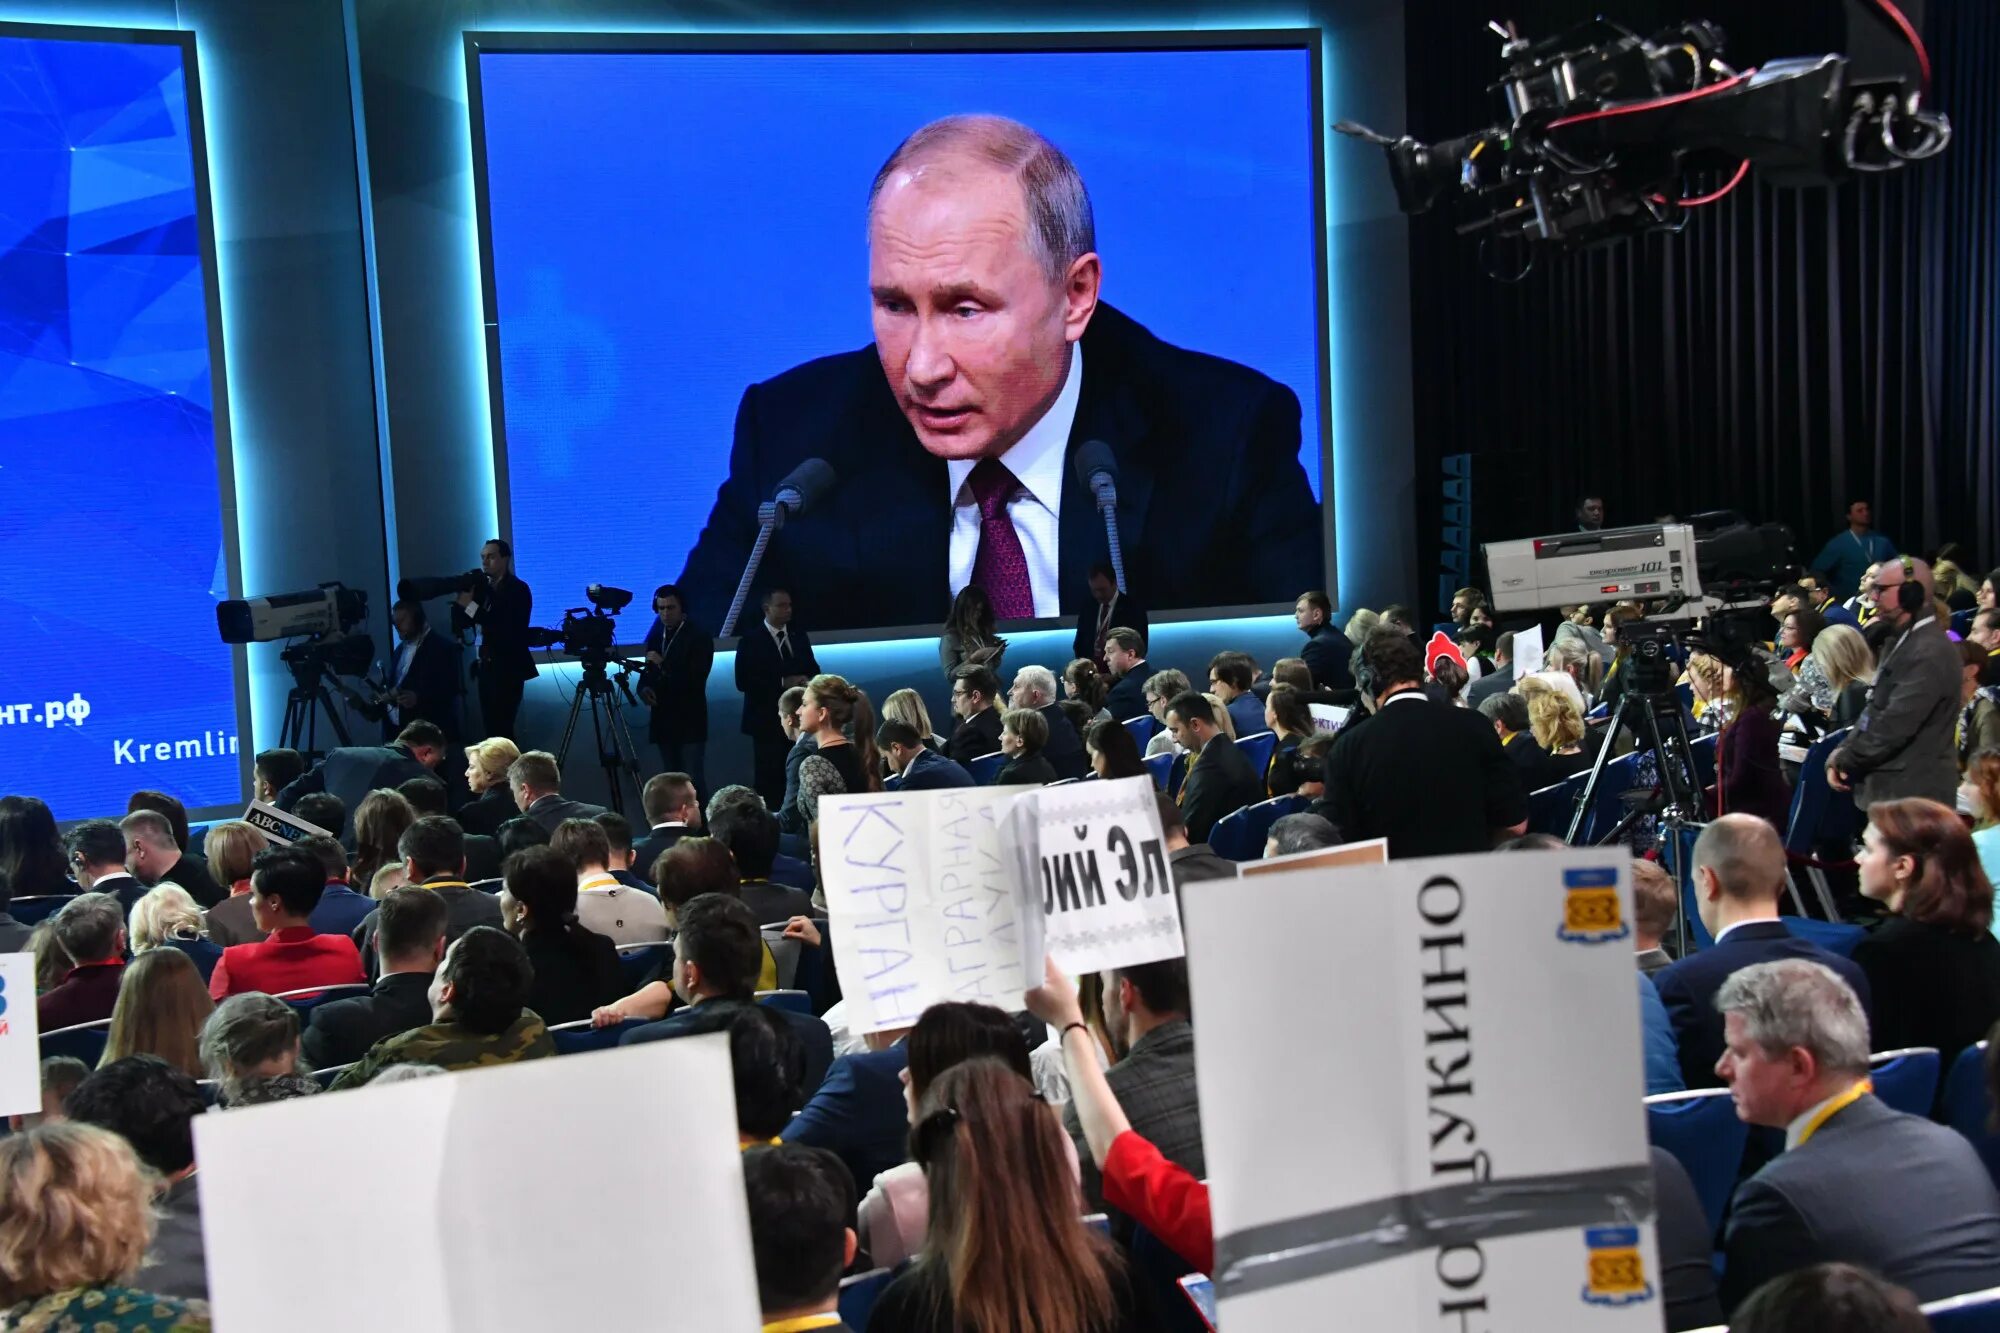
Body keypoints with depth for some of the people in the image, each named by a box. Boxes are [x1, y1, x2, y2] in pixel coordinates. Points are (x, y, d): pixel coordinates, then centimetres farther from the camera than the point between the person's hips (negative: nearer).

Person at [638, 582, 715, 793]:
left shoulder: (699, 636, -7)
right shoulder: (655, 635, 12)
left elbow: (696, 678, -15)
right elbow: (649, 672, 17)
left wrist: (663, 664, -18)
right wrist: (644, 688, -4)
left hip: (690, 722, -6)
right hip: (663, 720, 6)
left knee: (693, 781, -10)